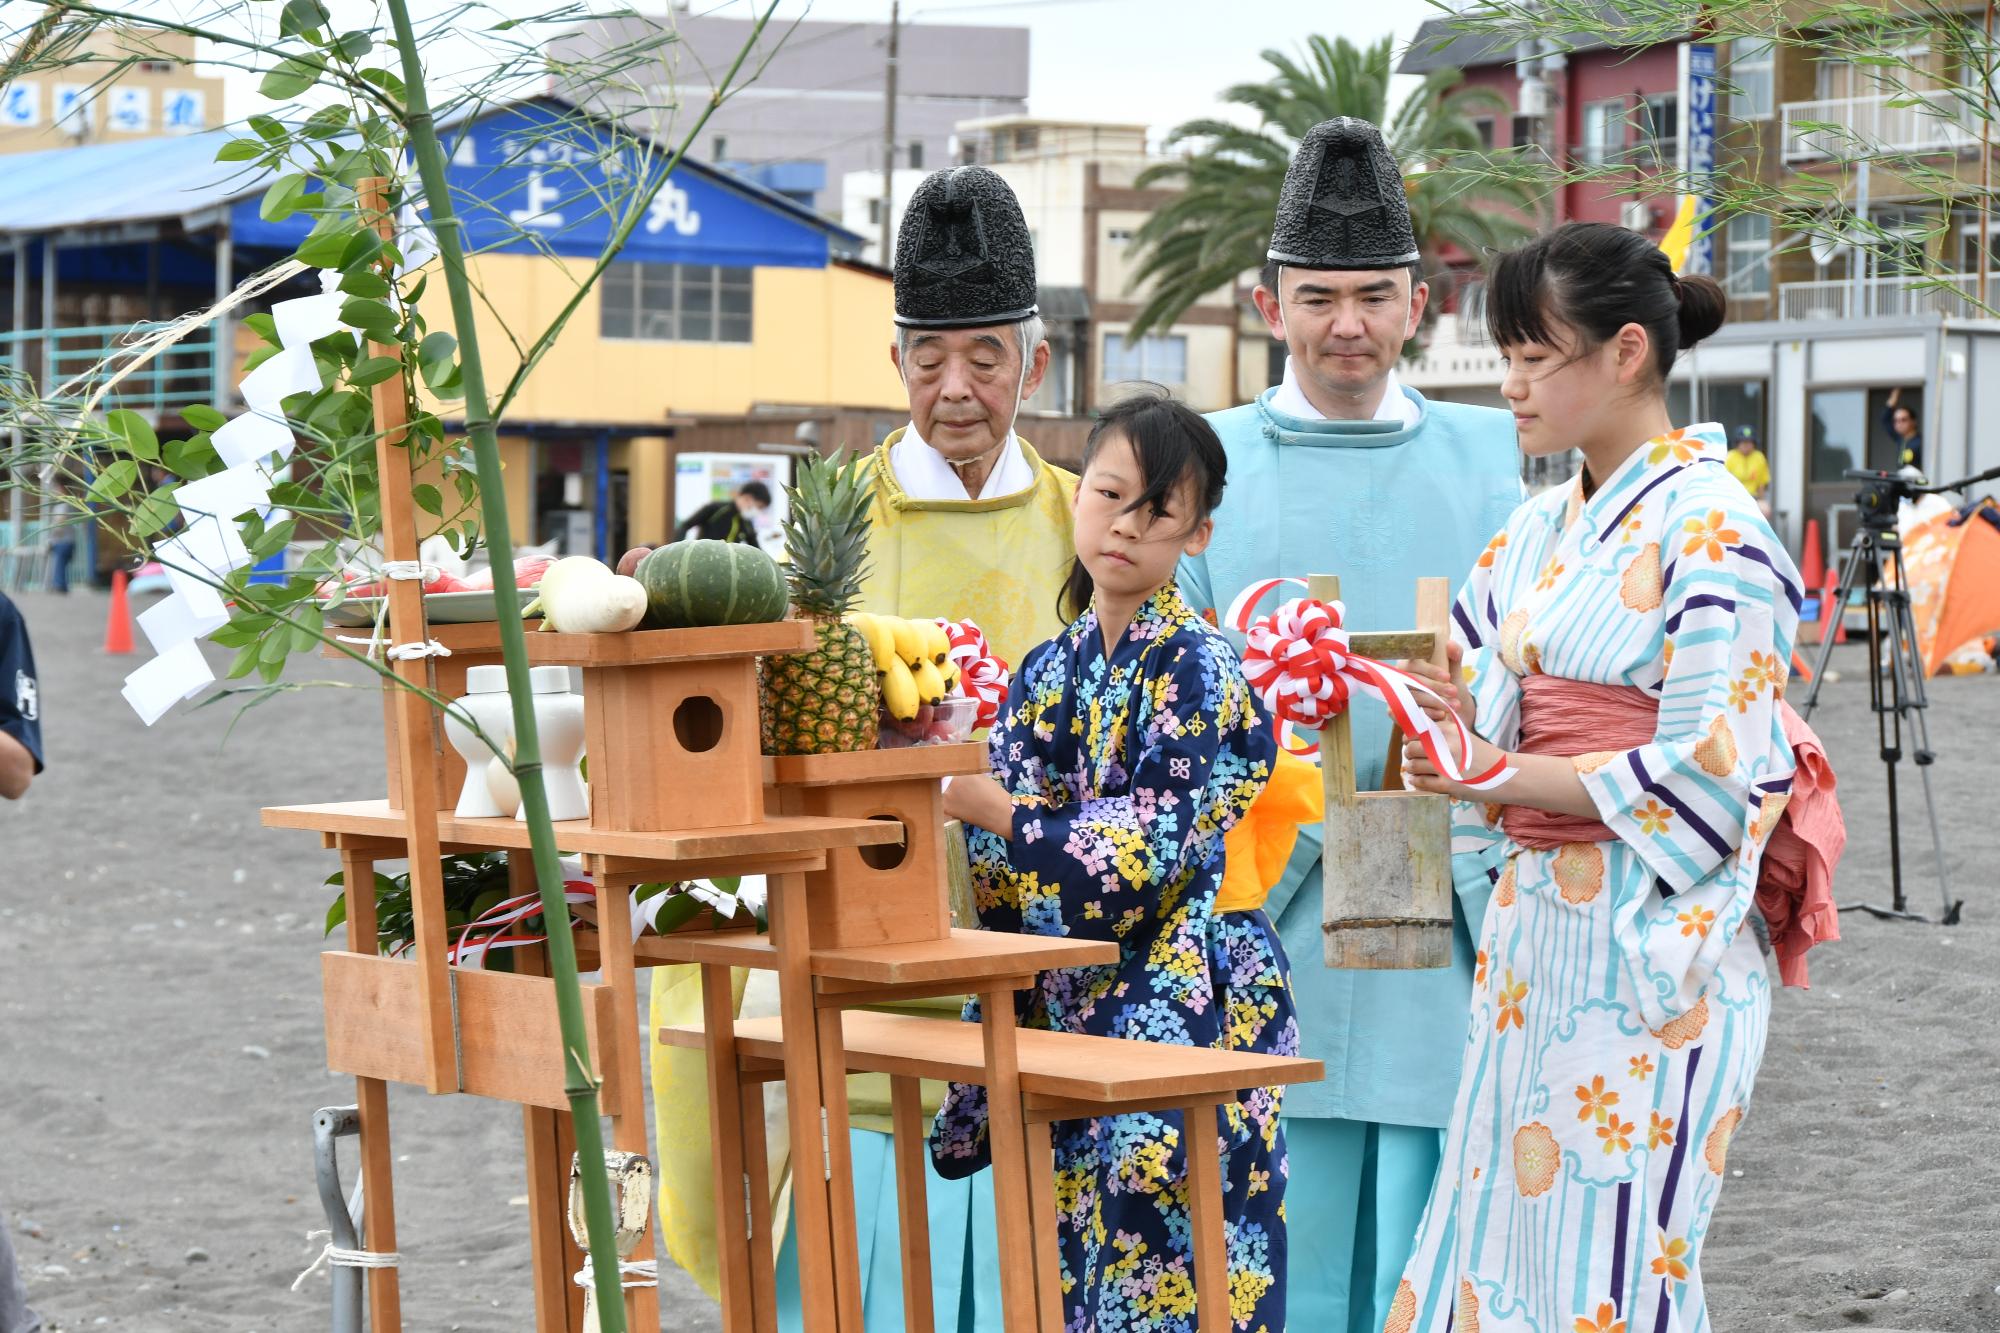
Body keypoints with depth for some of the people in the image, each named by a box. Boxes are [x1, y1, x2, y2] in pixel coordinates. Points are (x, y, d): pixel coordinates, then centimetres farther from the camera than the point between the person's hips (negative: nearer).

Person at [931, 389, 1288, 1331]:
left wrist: (980, 804, -16)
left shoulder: (1196, 668, -7)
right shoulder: (1044, 672, 12)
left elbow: (1148, 855, -16)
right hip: (1057, 1017, 7)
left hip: (1169, 1014, -7)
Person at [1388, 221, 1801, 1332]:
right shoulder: (1541, 531, 14)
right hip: (1536, 936, 8)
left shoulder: (1708, 528, -11)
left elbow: (1705, 775, -17)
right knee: (1495, 1244, 7)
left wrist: (1498, 776, -16)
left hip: (1649, 944, -8)